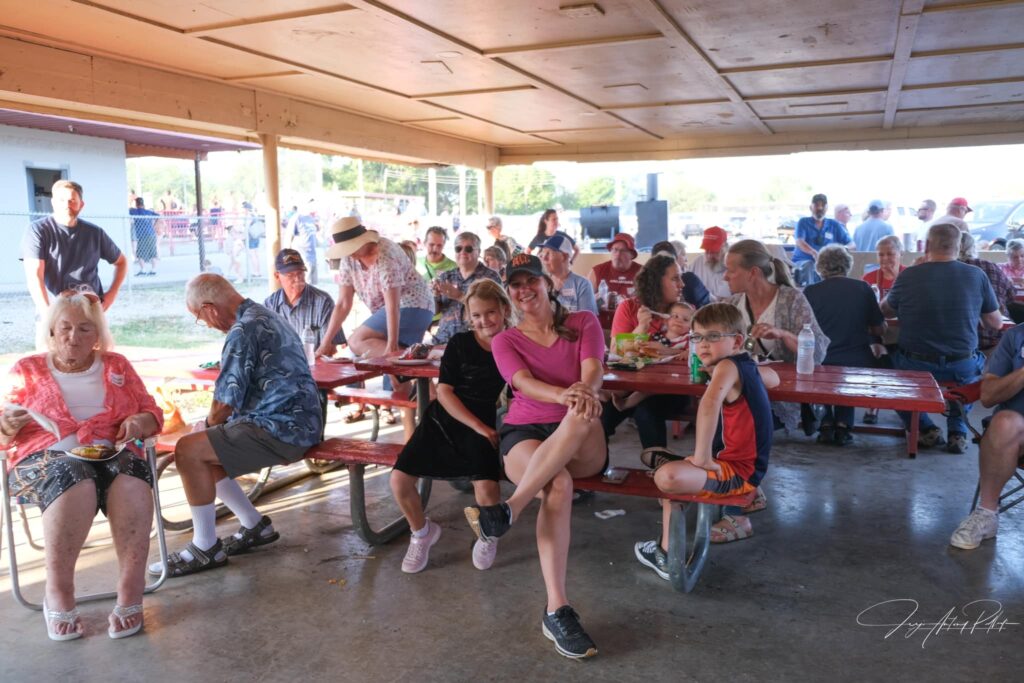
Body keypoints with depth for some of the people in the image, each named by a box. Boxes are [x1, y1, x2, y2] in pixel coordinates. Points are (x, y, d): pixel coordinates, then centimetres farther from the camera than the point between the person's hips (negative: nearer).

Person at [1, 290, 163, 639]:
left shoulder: (116, 365, 20)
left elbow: (153, 413, 17)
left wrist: (139, 421, -6)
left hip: (111, 453, 1)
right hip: (46, 456, -1)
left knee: (132, 485, -35)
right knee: (76, 484, -38)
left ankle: (130, 592, -28)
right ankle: (58, 595, -22)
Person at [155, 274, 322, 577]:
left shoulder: (242, 331, -17)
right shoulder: (266, 316, 16)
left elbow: (226, 401, -17)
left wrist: (208, 424, 5)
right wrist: (212, 425, 20)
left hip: (281, 427, -11)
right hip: (299, 422, 11)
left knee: (188, 450, -14)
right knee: (204, 452, 17)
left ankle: (206, 548, -3)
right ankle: (255, 526, 22)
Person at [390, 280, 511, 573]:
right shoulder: (460, 343, 0)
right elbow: (444, 392, -4)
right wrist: (479, 426, -13)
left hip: (482, 425, -1)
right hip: (442, 419, 2)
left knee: (486, 487, -28)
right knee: (399, 479, -13)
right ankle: (422, 532, 19)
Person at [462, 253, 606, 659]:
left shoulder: (583, 322, 11)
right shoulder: (505, 341, 10)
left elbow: (593, 370, -7)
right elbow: (525, 384, -10)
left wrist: (584, 391, -34)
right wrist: (566, 394, -33)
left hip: (583, 444, 0)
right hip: (524, 432, 0)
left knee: (581, 415, -39)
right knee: (558, 483, -37)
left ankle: (510, 510, -43)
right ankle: (556, 610, -39)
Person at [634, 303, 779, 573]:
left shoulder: (728, 365, -19)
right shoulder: (746, 364, 8)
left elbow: (709, 403, -40)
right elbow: (773, 379, 32)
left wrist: (702, 456, -35)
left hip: (739, 472, -11)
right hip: (743, 464, 11)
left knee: (668, 476, -30)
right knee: (669, 466, 25)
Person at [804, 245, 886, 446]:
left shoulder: (810, 291, -3)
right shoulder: (863, 288, 1)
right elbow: (880, 329, 7)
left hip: (820, 364, -1)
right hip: (858, 364, 1)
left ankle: (827, 423, 21)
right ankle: (843, 424, 22)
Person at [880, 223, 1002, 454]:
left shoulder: (908, 276, -8)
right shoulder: (977, 276, -4)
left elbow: (886, 312, 11)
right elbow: (996, 324, 6)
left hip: (916, 367, -2)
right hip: (963, 370, 2)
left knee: (891, 362, 30)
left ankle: (925, 429, 18)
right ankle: (957, 431, 25)